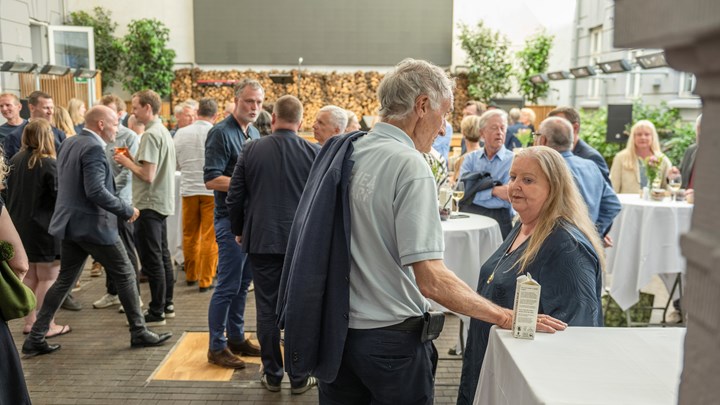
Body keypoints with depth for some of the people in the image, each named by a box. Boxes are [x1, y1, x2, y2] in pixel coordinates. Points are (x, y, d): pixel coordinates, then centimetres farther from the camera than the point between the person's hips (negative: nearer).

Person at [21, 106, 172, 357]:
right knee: (125, 274, 3)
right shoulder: (93, 148, -17)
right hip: (93, 225, -9)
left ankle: (35, 338, 17)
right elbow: (96, 191, -25)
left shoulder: (69, 144, 12)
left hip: (70, 224, 9)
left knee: (65, 280, 15)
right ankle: (139, 333, 12)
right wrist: (127, 211, -17)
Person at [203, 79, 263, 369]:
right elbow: (212, 180, -19)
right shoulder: (221, 133, -12)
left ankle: (236, 338, 28)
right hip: (231, 218, -8)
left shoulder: (254, 133, 14)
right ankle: (217, 347, 11)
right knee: (228, 285, -2)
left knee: (243, 282, 15)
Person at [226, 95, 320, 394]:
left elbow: (234, 197, 2)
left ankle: (272, 375, 19)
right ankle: (299, 377, 16)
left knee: (267, 308, 9)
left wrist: (239, 231, 17)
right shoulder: (314, 153, -4)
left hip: (261, 240, 0)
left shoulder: (251, 150, -2)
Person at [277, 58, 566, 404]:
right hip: (389, 336, -6)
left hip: (333, 328, 7)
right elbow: (431, 279, -24)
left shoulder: (341, 151, 2)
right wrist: (506, 318, -18)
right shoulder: (409, 164, -19)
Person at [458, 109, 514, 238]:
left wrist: (474, 193, -6)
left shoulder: (513, 161, 1)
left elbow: (505, 200, -9)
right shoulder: (471, 158, 12)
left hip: (498, 219, -2)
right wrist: (493, 191, -13)